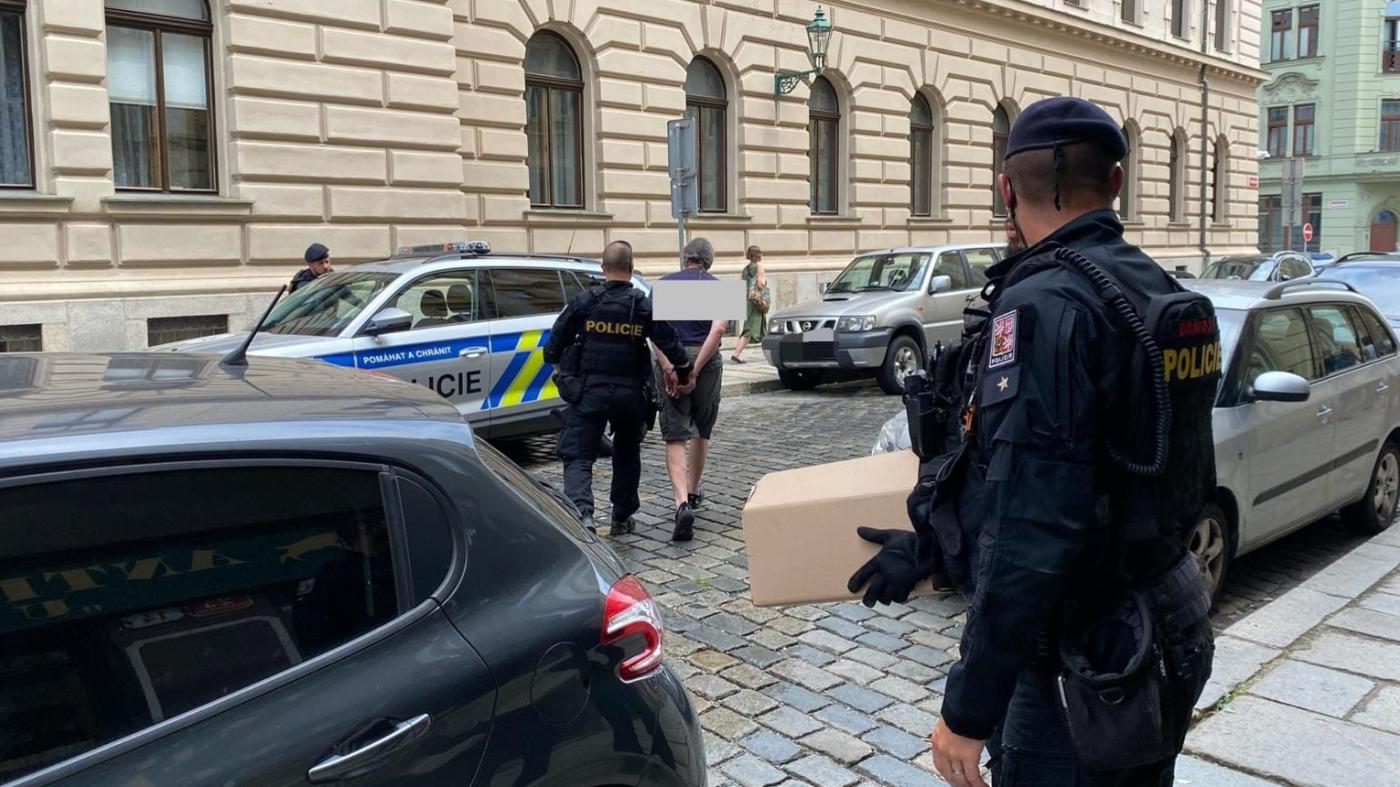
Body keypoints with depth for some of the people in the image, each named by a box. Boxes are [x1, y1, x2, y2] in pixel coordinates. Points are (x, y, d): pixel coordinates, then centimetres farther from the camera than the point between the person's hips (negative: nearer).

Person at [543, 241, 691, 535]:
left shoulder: (583, 302, -3)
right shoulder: (645, 306, -2)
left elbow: (556, 342, 1)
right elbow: (669, 343, -4)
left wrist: (553, 358, 23)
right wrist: (684, 371, 13)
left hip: (591, 391, -2)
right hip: (630, 393, 2)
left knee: (578, 456, 0)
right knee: (627, 455, 20)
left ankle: (582, 512, -22)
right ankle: (622, 518, 27)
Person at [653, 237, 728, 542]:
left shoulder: (664, 283, 9)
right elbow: (718, 329, -12)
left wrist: (668, 367, -13)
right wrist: (695, 371, -16)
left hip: (670, 361, 0)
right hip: (705, 360, 0)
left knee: (676, 436, -2)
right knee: (702, 431, 21)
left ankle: (683, 503, -21)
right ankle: (693, 492, 35)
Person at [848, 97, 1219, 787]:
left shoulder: (1046, 304, -23)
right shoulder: (1154, 292, 6)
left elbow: (1030, 536, -28)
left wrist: (969, 709, -20)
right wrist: (928, 548, 15)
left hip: (1081, 673, -9)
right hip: (1162, 644, 9)